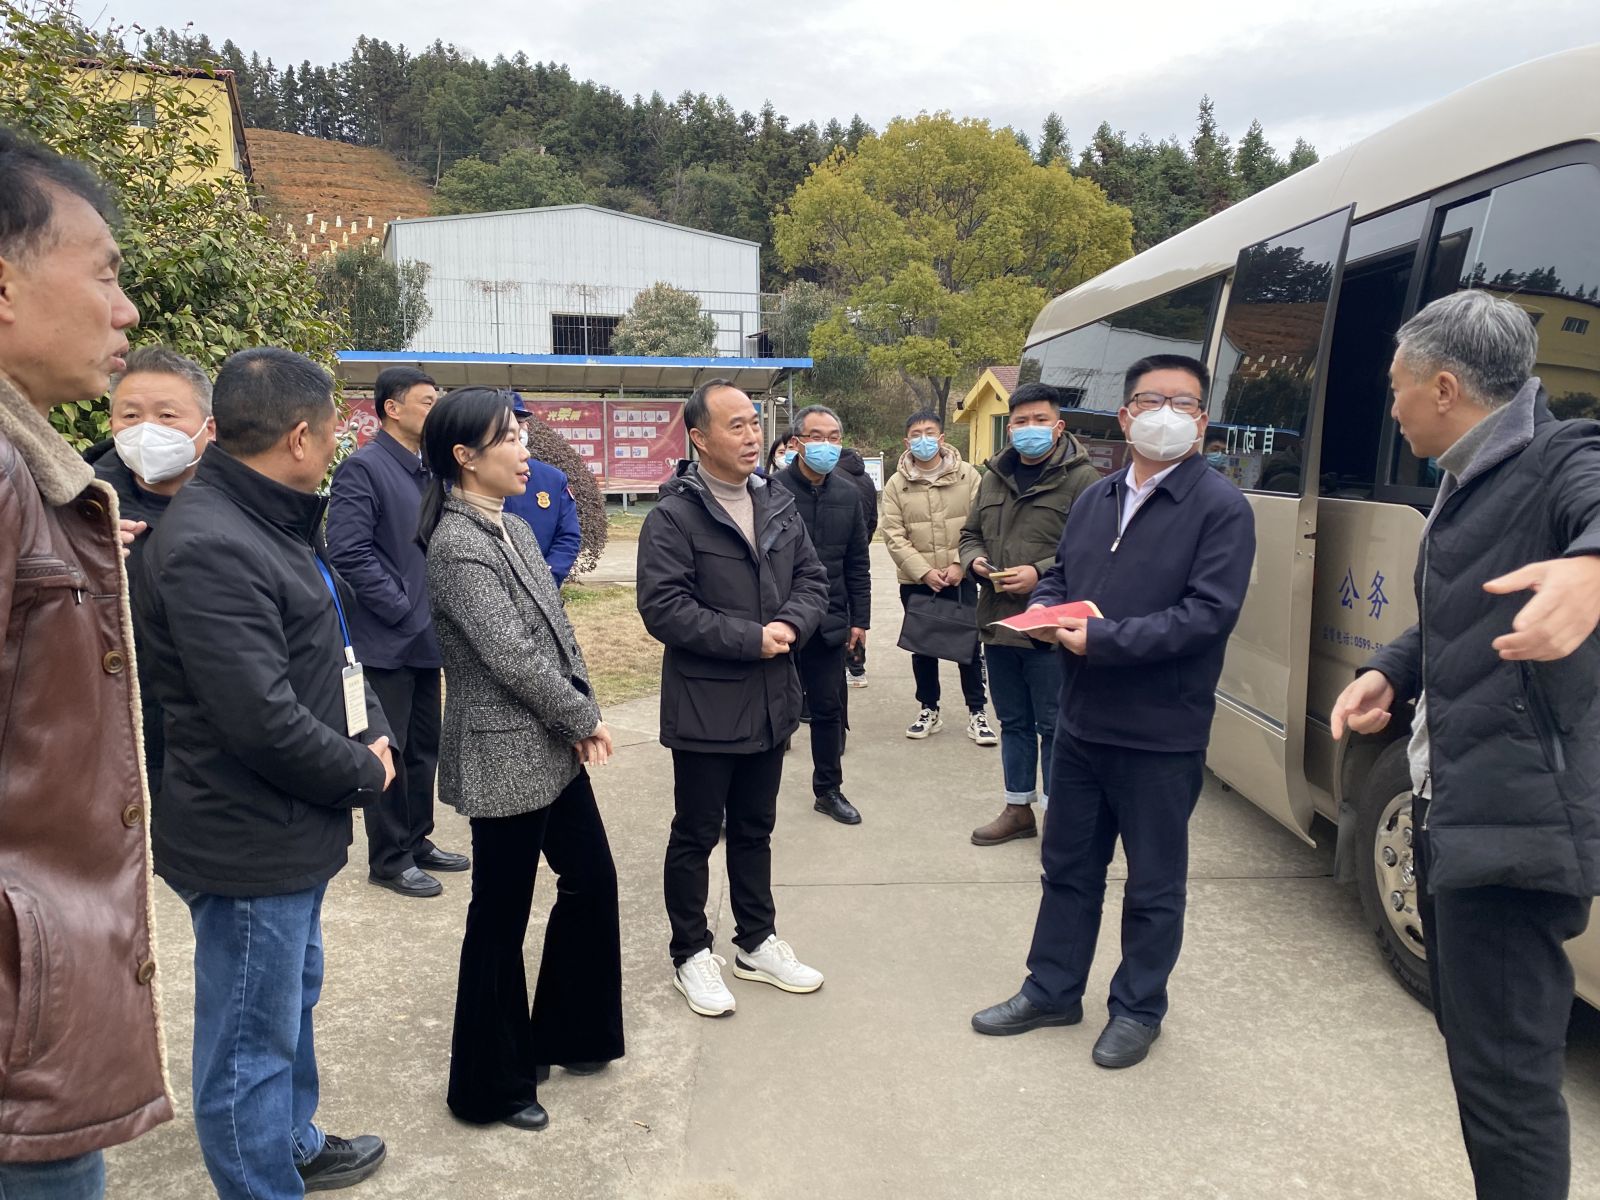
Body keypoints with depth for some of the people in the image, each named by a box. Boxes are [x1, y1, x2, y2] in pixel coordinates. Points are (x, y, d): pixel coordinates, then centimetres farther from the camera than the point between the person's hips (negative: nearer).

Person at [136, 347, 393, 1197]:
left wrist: (372, 733, 0)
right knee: (251, 1041, 7)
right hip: (249, 846, -11)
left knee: (292, 999, 26)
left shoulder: (271, 522, 7)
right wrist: (364, 774, -13)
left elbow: (331, 653, 15)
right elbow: (264, 721, -28)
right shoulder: (209, 548, -25)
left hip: (292, 833, 11)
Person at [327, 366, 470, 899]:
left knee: (425, 746, 16)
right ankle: (390, 860, 16)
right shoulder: (363, 468, -13)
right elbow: (348, 552, -21)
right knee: (389, 751, 3)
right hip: (385, 640, -8)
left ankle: (417, 840, 31)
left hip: (424, 637, 8)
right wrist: (401, 609, -18)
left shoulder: (426, 471, 13)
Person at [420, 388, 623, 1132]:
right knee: (500, 919, 5)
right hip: (505, 759, -9)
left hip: (551, 748, 9)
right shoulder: (458, 546, -18)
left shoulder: (513, 529, 9)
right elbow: (514, 658, -22)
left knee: (592, 879, 17)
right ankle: (492, 1087, 25)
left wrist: (580, 721, -1)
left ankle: (562, 1034, 37)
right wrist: (587, 719, -10)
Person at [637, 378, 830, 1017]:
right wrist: (750, 638, -20)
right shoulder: (672, 517, -14)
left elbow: (814, 580, 10)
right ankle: (691, 953, 26)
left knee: (755, 830, 20)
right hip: (705, 707, -6)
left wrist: (790, 624, -11)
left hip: (771, 702, 6)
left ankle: (756, 942, 35)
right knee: (695, 836, 9)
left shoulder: (778, 505, 7)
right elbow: (663, 608, -21)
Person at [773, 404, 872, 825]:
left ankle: (828, 790, 29)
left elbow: (857, 565, 11)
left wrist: (859, 619, 8)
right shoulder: (772, 490, -10)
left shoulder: (848, 494, 7)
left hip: (830, 624, 5)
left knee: (829, 709, 13)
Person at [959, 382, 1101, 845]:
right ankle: (1018, 810, 32)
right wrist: (974, 560, 1)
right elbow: (970, 534, 23)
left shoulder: (1082, 479, -8)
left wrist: (1041, 573, -22)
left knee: (1053, 727, 2)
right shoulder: (994, 477, 13)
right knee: (1013, 722, 18)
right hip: (998, 623, 7)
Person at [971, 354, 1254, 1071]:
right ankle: (1052, 990, 34)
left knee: (1154, 884, 11)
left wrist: (1103, 640, -23)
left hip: (1162, 736, -6)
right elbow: (1055, 576, 18)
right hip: (1080, 722, 6)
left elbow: (1208, 614, -20)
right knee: (1068, 866, 18)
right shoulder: (1095, 499, 11)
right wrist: (1046, 611, -6)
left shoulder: (1221, 508, -11)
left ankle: (1138, 1008, 30)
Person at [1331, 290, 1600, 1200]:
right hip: (1453, 810, 10)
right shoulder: (1467, 483, 14)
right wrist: (1389, 674, 7)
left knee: (1504, 1069, -1)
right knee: (1476, 1045, 23)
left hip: (1518, 817, -10)